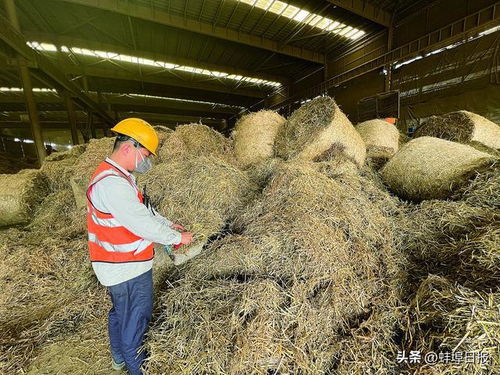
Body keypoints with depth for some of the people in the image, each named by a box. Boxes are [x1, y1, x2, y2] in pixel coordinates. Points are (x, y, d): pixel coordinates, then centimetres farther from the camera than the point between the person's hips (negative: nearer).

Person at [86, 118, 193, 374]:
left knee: (120, 312, 28)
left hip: (118, 266, 11)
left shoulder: (116, 176, 7)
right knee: (136, 322, 10)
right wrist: (177, 237, -16)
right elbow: (142, 223, -29)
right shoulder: (112, 183, -27)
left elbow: (143, 210, 12)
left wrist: (168, 224, 6)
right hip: (129, 270, -11)